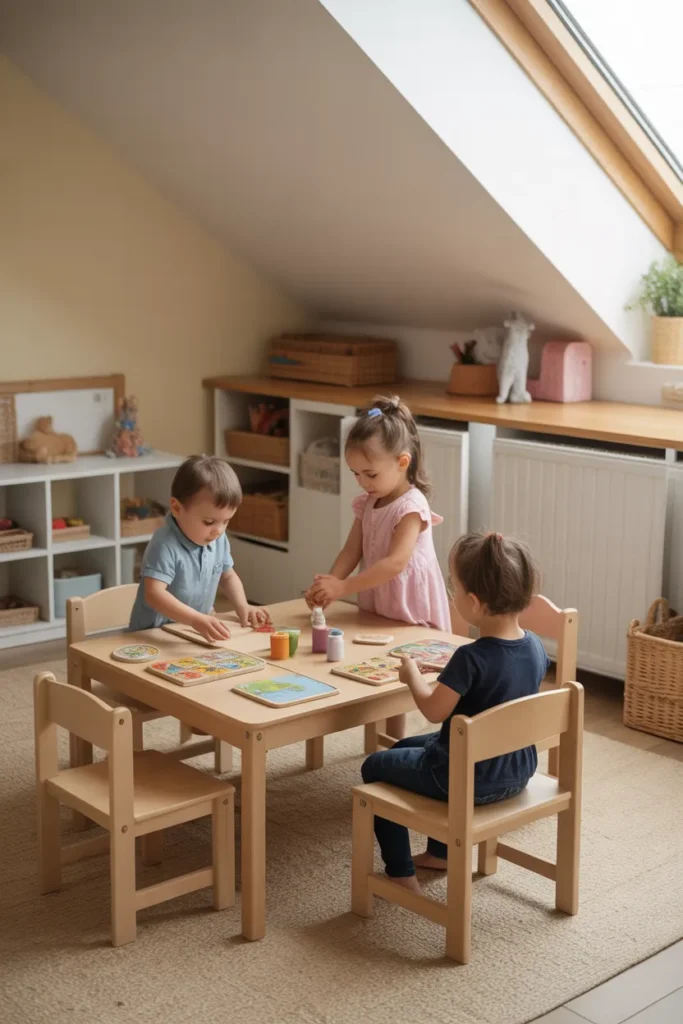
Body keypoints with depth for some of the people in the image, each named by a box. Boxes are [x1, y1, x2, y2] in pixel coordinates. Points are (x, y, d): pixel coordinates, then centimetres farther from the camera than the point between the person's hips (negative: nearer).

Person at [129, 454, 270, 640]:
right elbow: (154, 594, -28)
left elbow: (228, 576, 18)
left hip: (198, 632, 7)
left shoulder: (219, 540, 1)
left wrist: (242, 607, 1)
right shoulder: (165, 546, -20)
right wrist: (196, 620, -38)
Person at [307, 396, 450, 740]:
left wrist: (343, 587, -32)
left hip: (413, 613, -8)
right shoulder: (367, 504, 6)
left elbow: (396, 562, -29)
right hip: (379, 610, 8)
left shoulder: (411, 506, -19)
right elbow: (352, 550, 3)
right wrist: (328, 585, -16)